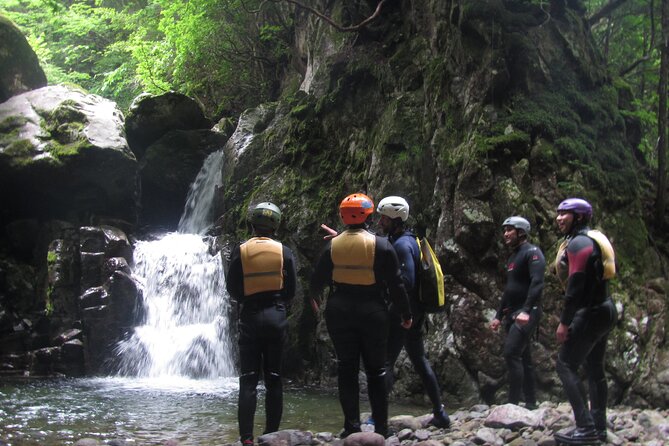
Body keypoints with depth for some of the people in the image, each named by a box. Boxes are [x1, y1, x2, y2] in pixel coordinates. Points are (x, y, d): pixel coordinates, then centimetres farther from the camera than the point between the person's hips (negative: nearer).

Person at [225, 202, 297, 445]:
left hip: (250, 317, -1)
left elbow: (232, 288, 0)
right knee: (274, 378, 9)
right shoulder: (284, 252, -1)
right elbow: (291, 289, 1)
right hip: (276, 316, 1)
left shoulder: (240, 251, -4)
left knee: (248, 380, 1)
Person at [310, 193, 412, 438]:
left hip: (339, 311, 1)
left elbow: (316, 282, 5)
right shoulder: (381, 245, -7)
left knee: (347, 369, 7)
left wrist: (313, 295, 28)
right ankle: (381, 426, 11)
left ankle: (352, 425, 5)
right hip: (372, 311, -1)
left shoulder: (332, 245, -1)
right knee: (376, 369, 9)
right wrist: (406, 314, 3)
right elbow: (395, 284, -7)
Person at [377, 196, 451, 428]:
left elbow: (406, 282, -24)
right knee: (419, 361, 17)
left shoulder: (402, 245, -17)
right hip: (416, 312, 10)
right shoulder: (408, 240, 13)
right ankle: (440, 413, 23)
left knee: (384, 362, -8)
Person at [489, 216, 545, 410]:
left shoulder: (532, 252, -8)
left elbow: (537, 283, -22)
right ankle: (530, 403, 13)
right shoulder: (513, 257, 20)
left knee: (511, 353, -18)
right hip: (512, 314, 9)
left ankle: (513, 403, -18)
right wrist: (499, 316, 21)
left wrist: (526, 311, -32)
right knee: (524, 358, 9)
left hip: (527, 314, -9)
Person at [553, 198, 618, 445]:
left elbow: (576, 285, -21)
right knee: (595, 369, 14)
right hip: (604, 310, 10)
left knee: (565, 365, -8)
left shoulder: (578, 243, -15)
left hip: (591, 313, -10)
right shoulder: (596, 239, 15)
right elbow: (613, 269, 21)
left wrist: (564, 322, -19)